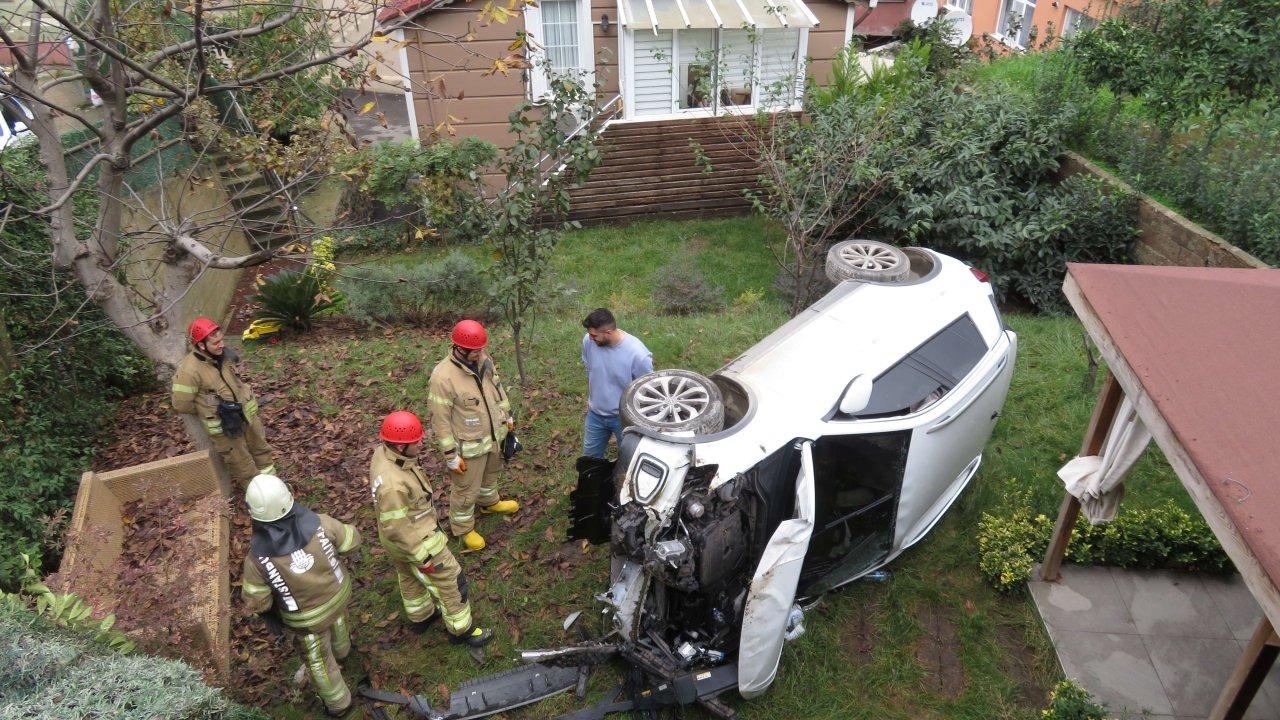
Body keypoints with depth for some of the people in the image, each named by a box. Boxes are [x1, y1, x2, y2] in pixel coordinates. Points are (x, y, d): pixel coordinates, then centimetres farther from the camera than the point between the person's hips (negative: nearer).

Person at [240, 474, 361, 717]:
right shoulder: (318, 523, -32)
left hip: (308, 617, -2)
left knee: (318, 659, 26)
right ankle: (341, 648, 70)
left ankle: (338, 702, 49)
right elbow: (351, 540, -13)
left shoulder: (258, 556, -35)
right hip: (339, 592, 3)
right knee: (337, 618, 38)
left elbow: (256, 602, -18)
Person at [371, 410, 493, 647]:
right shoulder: (393, 484, -41)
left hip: (402, 532, 9)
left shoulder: (383, 452, -13)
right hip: (415, 540, -9)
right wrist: (424, 557, -19)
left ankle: (420, 617, 54)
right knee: (449, 581, 11)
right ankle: (461, 629, 31)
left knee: (410, 576, 30)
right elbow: (396, 529, -30)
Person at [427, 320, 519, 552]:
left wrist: (507, 415, 16)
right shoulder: (443, 377, -31)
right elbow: (440, 420, -24)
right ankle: (463, 527, 38)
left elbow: (497, 386, 10)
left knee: (490, 473, 32)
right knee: (466, 490, 13)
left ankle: (489, 502, 60)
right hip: (469, 445, -7)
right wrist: (451, 454, -19)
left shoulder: (483, 360, -9)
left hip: (494, 435, 7)